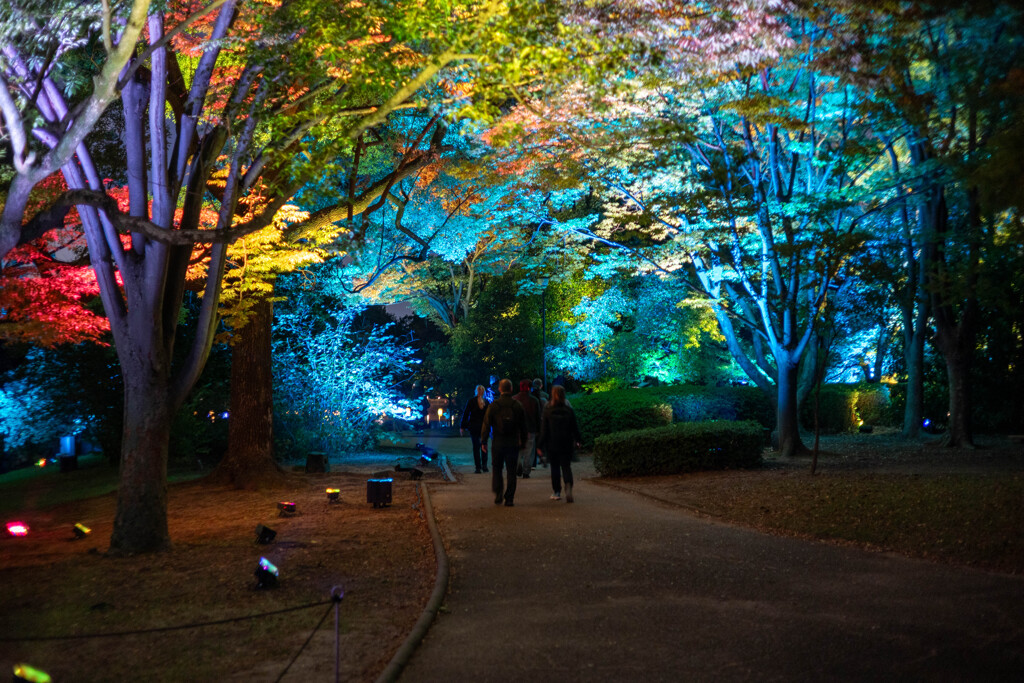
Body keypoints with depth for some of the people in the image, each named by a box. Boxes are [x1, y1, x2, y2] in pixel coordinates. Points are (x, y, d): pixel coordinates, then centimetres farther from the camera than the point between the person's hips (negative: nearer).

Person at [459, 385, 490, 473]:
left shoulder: (471, 401, -7)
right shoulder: (487, 402, 0)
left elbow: (465, 414, -6)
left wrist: (462, 427, -2)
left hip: (474, 427, -2)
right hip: (484, 427, 2)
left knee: (476, 447, 2)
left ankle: (478, 468, 1)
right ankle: (484, 465, 9)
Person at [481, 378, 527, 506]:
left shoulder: (493, 406, -5)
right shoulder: (517, 406, 0)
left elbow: (486, 425, -5)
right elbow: (523, 426, 5)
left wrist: (484, 442, 3)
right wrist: (523, 441, 15)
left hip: (497, 443, -1)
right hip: (513, 443, 1)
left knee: (497, 469, 14)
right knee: (511, 471, 6)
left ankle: (498, 493, 1)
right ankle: (509, 498, 4)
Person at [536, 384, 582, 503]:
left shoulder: (547, 411, -9)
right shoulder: (569, 411, -5)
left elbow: (544, 431, -7)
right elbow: (575, 428, 2)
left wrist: (540, 445, 0)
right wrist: (577, 440, 17)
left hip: (552, 445, -1)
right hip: (566, 445, 1)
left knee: (555, 468, 12)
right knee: (566, 467, 6)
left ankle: (557, 492, 16)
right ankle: (568, 486, -20)